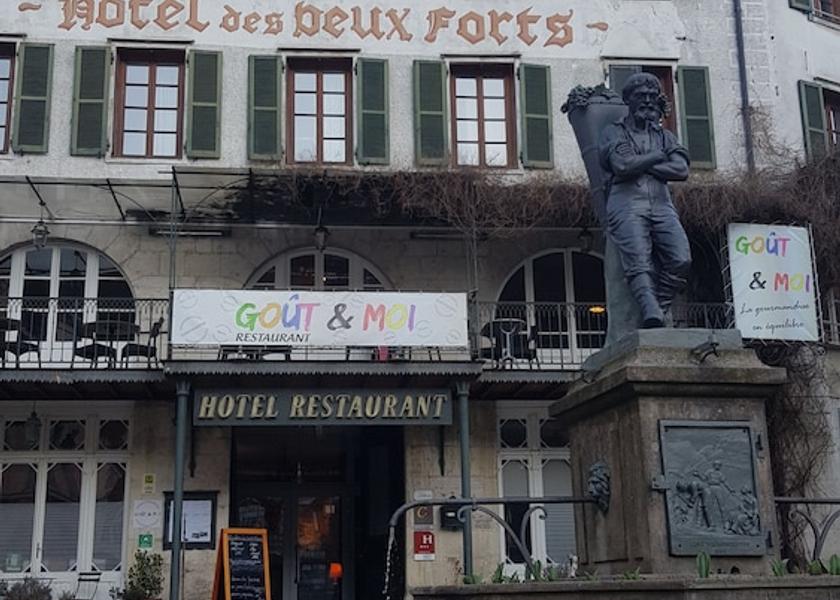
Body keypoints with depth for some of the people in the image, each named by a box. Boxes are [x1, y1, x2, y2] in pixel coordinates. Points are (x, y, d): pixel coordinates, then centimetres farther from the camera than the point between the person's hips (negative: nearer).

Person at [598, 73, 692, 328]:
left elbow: (681, 170, 7)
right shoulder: (614, 132, 15)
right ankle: (651, 313, -39)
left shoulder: (664, 135, 26)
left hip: (661, 203, 4)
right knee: (639, 263, -24)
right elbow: (622, 166, -5)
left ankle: (660, 306, -7)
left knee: (681, 259, -20)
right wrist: (656, 156, 7)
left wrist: (640, 166, 0)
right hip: (627, 203, -3)